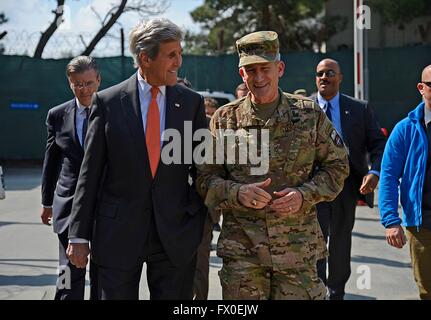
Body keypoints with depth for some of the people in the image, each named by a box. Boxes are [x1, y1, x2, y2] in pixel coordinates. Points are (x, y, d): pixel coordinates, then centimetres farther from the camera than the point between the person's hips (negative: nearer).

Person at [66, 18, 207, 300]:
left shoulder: (192, 103, 2)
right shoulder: (107, 102, -1)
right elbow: (90, 173, 0)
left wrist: (203, 225, 2)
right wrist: (79, 235, -2)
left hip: (176, 234, 1)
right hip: (118, 232, -1)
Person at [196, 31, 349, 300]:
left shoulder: (310, 115, 2)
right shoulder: (224, 119, 3)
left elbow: (337, 165, 8)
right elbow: (206, 179, 4)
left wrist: (304, 195, -10)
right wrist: (238, 193, -16)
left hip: (298, 247, 0)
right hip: (241, 249, 0)